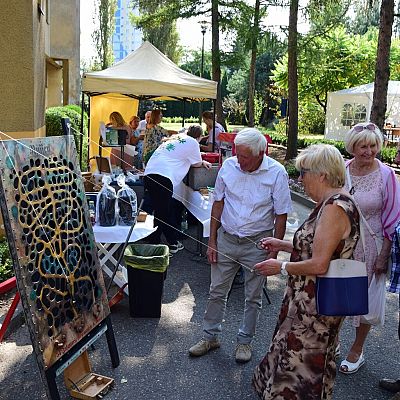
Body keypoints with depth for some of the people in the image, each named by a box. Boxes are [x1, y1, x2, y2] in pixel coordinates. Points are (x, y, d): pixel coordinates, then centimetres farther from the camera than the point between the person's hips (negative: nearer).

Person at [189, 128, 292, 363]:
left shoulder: (276, 173, -13)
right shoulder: (229, 165, -5)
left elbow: (281, 216, -8)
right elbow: (218, 203, 4)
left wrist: (274, 251, -9)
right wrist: (212, 241, 3)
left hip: (257, 244, -2)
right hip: (226, 239, 3)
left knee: (253, 297, 12)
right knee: (217, 291, 11)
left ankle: (245, 341, 31)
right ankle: (210, 337, 30)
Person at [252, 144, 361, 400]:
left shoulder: (334, 208, -26)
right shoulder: (334, 203, 6)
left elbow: (319, 265, -28)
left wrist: (281, 268, -15)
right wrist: (283, 245, 10)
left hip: (316, 306, -10)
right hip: (312, 299, 10)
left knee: (301, 363, 9)